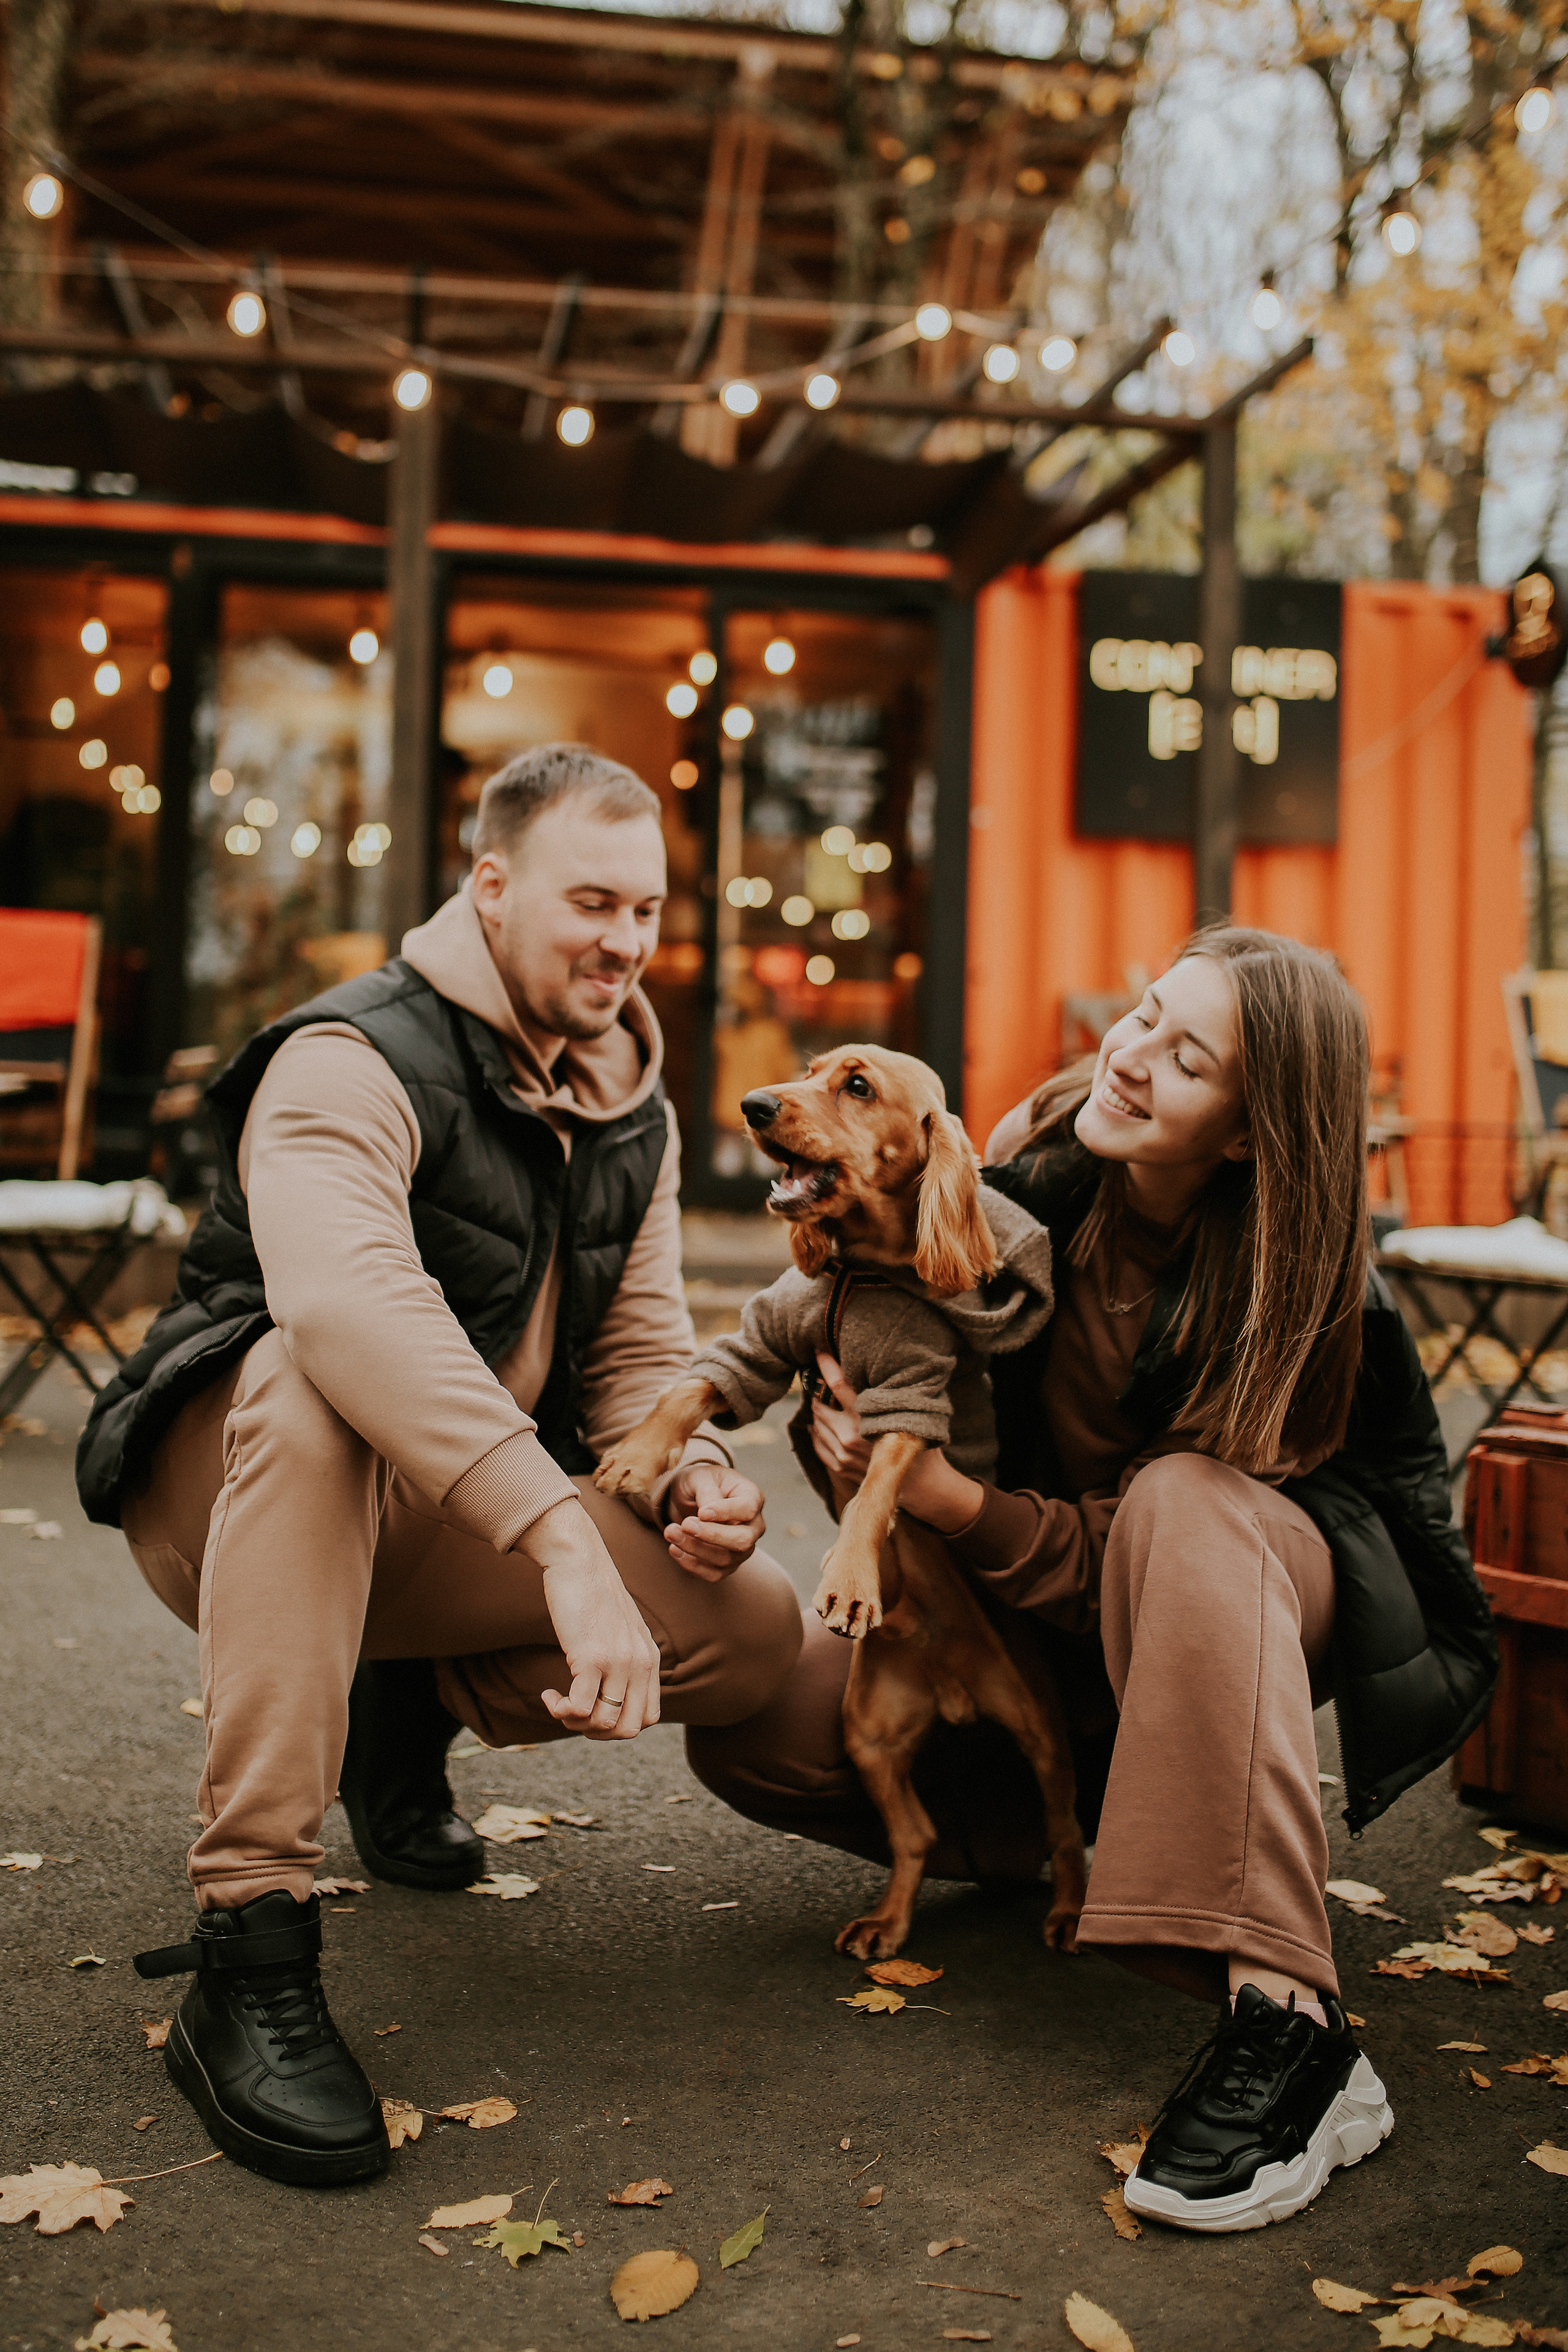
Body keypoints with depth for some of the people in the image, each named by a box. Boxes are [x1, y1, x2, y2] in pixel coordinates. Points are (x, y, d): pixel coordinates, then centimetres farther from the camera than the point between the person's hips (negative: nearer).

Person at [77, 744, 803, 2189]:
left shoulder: (636, 1116, 7)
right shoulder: (353, 1063, -19)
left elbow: (639, 1348, 6)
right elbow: (352, 1302, -40)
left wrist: (693, 1475, -18)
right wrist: (564, 1542, -50)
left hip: (449, 1527, 7)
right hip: (227, 1491, -6)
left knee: (757, 1627, -11)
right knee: (311, 1389, -41)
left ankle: (406, 1714, 13)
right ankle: (247, 1955, -38)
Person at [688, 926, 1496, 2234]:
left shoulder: (1301, 1303, -25)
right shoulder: (1037, 1175, -13)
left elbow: (1114, 1552, -26)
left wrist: (949, 1497, -40)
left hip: (1270, 1591, -4)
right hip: (1039, 1608, 5)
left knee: (1183, 1502, -43)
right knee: (749, 1728, -14)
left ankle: (1285, 2027, -45)